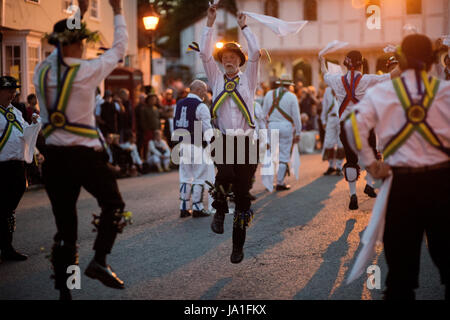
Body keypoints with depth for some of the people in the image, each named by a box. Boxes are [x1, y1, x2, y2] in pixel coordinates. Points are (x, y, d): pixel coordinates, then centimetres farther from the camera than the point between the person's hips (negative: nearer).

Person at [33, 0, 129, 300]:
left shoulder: (43, 70, 3)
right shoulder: (87, 70, -9)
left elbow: (61, 55, 25)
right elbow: (119, 49, 5)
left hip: (54, 157, 5)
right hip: (85, 155, -5)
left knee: (64, 223, 10)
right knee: (114, 206, 15)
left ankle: (63, 289, 11)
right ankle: (99, 261, -4)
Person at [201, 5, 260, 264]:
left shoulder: (248, 79, 9)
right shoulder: (216, 79, 12)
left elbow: (256, 53, -5)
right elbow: (205, 54, 1)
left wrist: (244, 27, -1)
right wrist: (210, 23, -1)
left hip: (246, 140, 0)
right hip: (223, 139, 0)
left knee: (242, 192, 3)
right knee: (225, 174, -31)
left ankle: (239, 244, 14)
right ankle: (220, 212, -2)